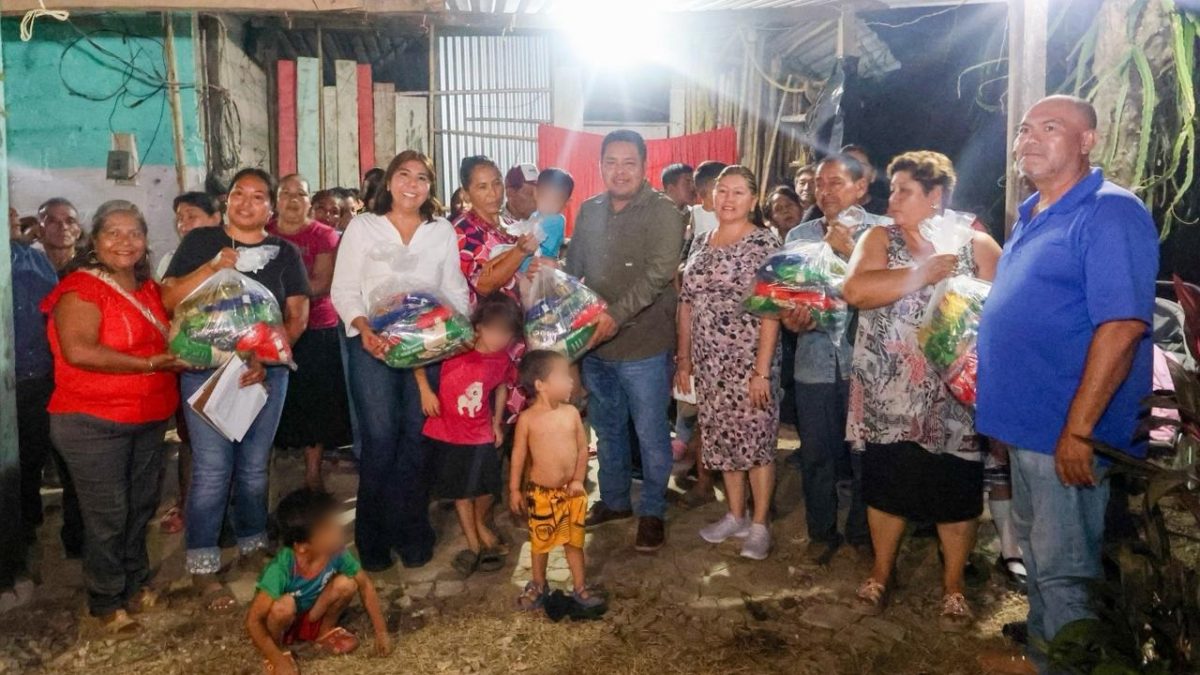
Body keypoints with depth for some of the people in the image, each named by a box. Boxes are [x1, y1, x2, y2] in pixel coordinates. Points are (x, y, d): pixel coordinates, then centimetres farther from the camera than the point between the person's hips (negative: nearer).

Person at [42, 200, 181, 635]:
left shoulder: (148, 287, 10)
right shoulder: (81, 288, -13)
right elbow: (78, 351, -26)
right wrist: (147, 364, -23)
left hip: (149, 419, 7)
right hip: (94, 423, -7)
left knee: (141, 506, 18)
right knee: (108, 515, 2)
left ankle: (136, 584, 35)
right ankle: (106, 603, 19)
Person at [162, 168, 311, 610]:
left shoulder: (285, 253, 7)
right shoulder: (200, 242, 4)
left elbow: (298, 317, 2)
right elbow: (169, 300, -2)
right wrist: (213, 267, -16)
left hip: (267, 371, 2)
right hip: (206, 369, -2)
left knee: (255, 466, 11)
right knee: (212, 469, -4)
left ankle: (252, 546, 27)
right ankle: (203, 568, 6)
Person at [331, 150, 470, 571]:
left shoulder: (443, 231, 10)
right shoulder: (363, 227, 4)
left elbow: (455, 290, 9)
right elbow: (344, 289, 0)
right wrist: (364, 328, -16)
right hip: (373, 346, -2)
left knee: (415, 437, 2)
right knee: (380, 438, -5)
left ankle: (410, 533, 16)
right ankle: (373, 538, 10)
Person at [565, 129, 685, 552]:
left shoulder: (662, 212, -11)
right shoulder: (589, 211, 8)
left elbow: (659, 272, -22)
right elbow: (573, 268, 11)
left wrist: (617, 315, -31)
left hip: (643, 346, -5)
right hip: (594, 343, 6)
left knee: (650, 434, 7)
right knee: (607, 429, 19)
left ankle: (652, 512, 25)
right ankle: (614, 501, 38)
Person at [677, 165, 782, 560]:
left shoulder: (765, 243, -8)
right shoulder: (701, 245, 10)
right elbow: (686, 305, 13)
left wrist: (762, 371, -18)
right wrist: (684, 360, 10)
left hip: (749, 361, -6)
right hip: (709, 364, 6)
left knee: (756, 439, 2)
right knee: (722, 438, 14)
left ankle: (759, 525, 18)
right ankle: (735, 516, 30)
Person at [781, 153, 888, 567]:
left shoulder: (881, 233, -3)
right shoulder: (798, 236, 10)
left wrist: (848, 249, -15)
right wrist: (789, 318, -11)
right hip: (814, 361, 3)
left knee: (865, 454, 10)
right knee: (816, 455, 12)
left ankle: (862, 533, 29)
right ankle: (821, 533, 30)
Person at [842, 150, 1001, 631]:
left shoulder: (976, 245, 0)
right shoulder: (879, 239, 1)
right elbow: (855, 290, -17)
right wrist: (924, 273, -17)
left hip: (954, 397, -1)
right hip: (889, 397, 1)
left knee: (955, 492, 9)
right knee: (887, 485, 12)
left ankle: (953, 585, 28)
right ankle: (881, 573, 32)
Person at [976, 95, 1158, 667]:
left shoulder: (1109, 213, -15)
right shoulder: (1031, 216, 13)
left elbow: (1122, 327, -23)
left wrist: (1078, 430, -25)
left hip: (1068, 433, -9)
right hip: (1026, 423, 9)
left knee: (1063, 571, 2)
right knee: (1034, 555, 23)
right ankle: (1040, 651, 41)